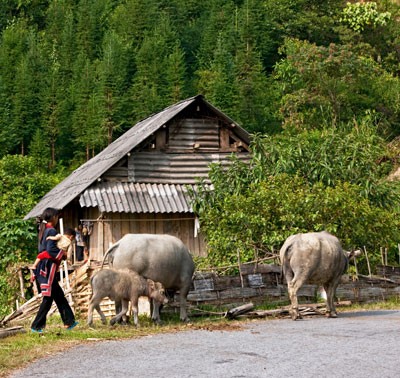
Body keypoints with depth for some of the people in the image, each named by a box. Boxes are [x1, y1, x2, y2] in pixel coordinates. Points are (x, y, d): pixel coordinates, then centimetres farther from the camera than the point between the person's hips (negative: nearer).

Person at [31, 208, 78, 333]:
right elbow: (51, 249, -23)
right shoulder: (52, 231, -13)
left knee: (59, 295, 13)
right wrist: (63, 253, -8)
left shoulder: (43, 230, 15)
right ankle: (36, 326, -1)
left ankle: (69, 322, 17)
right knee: (48, 298, -3)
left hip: (43, 268, 10)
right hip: (48, 267, -10)